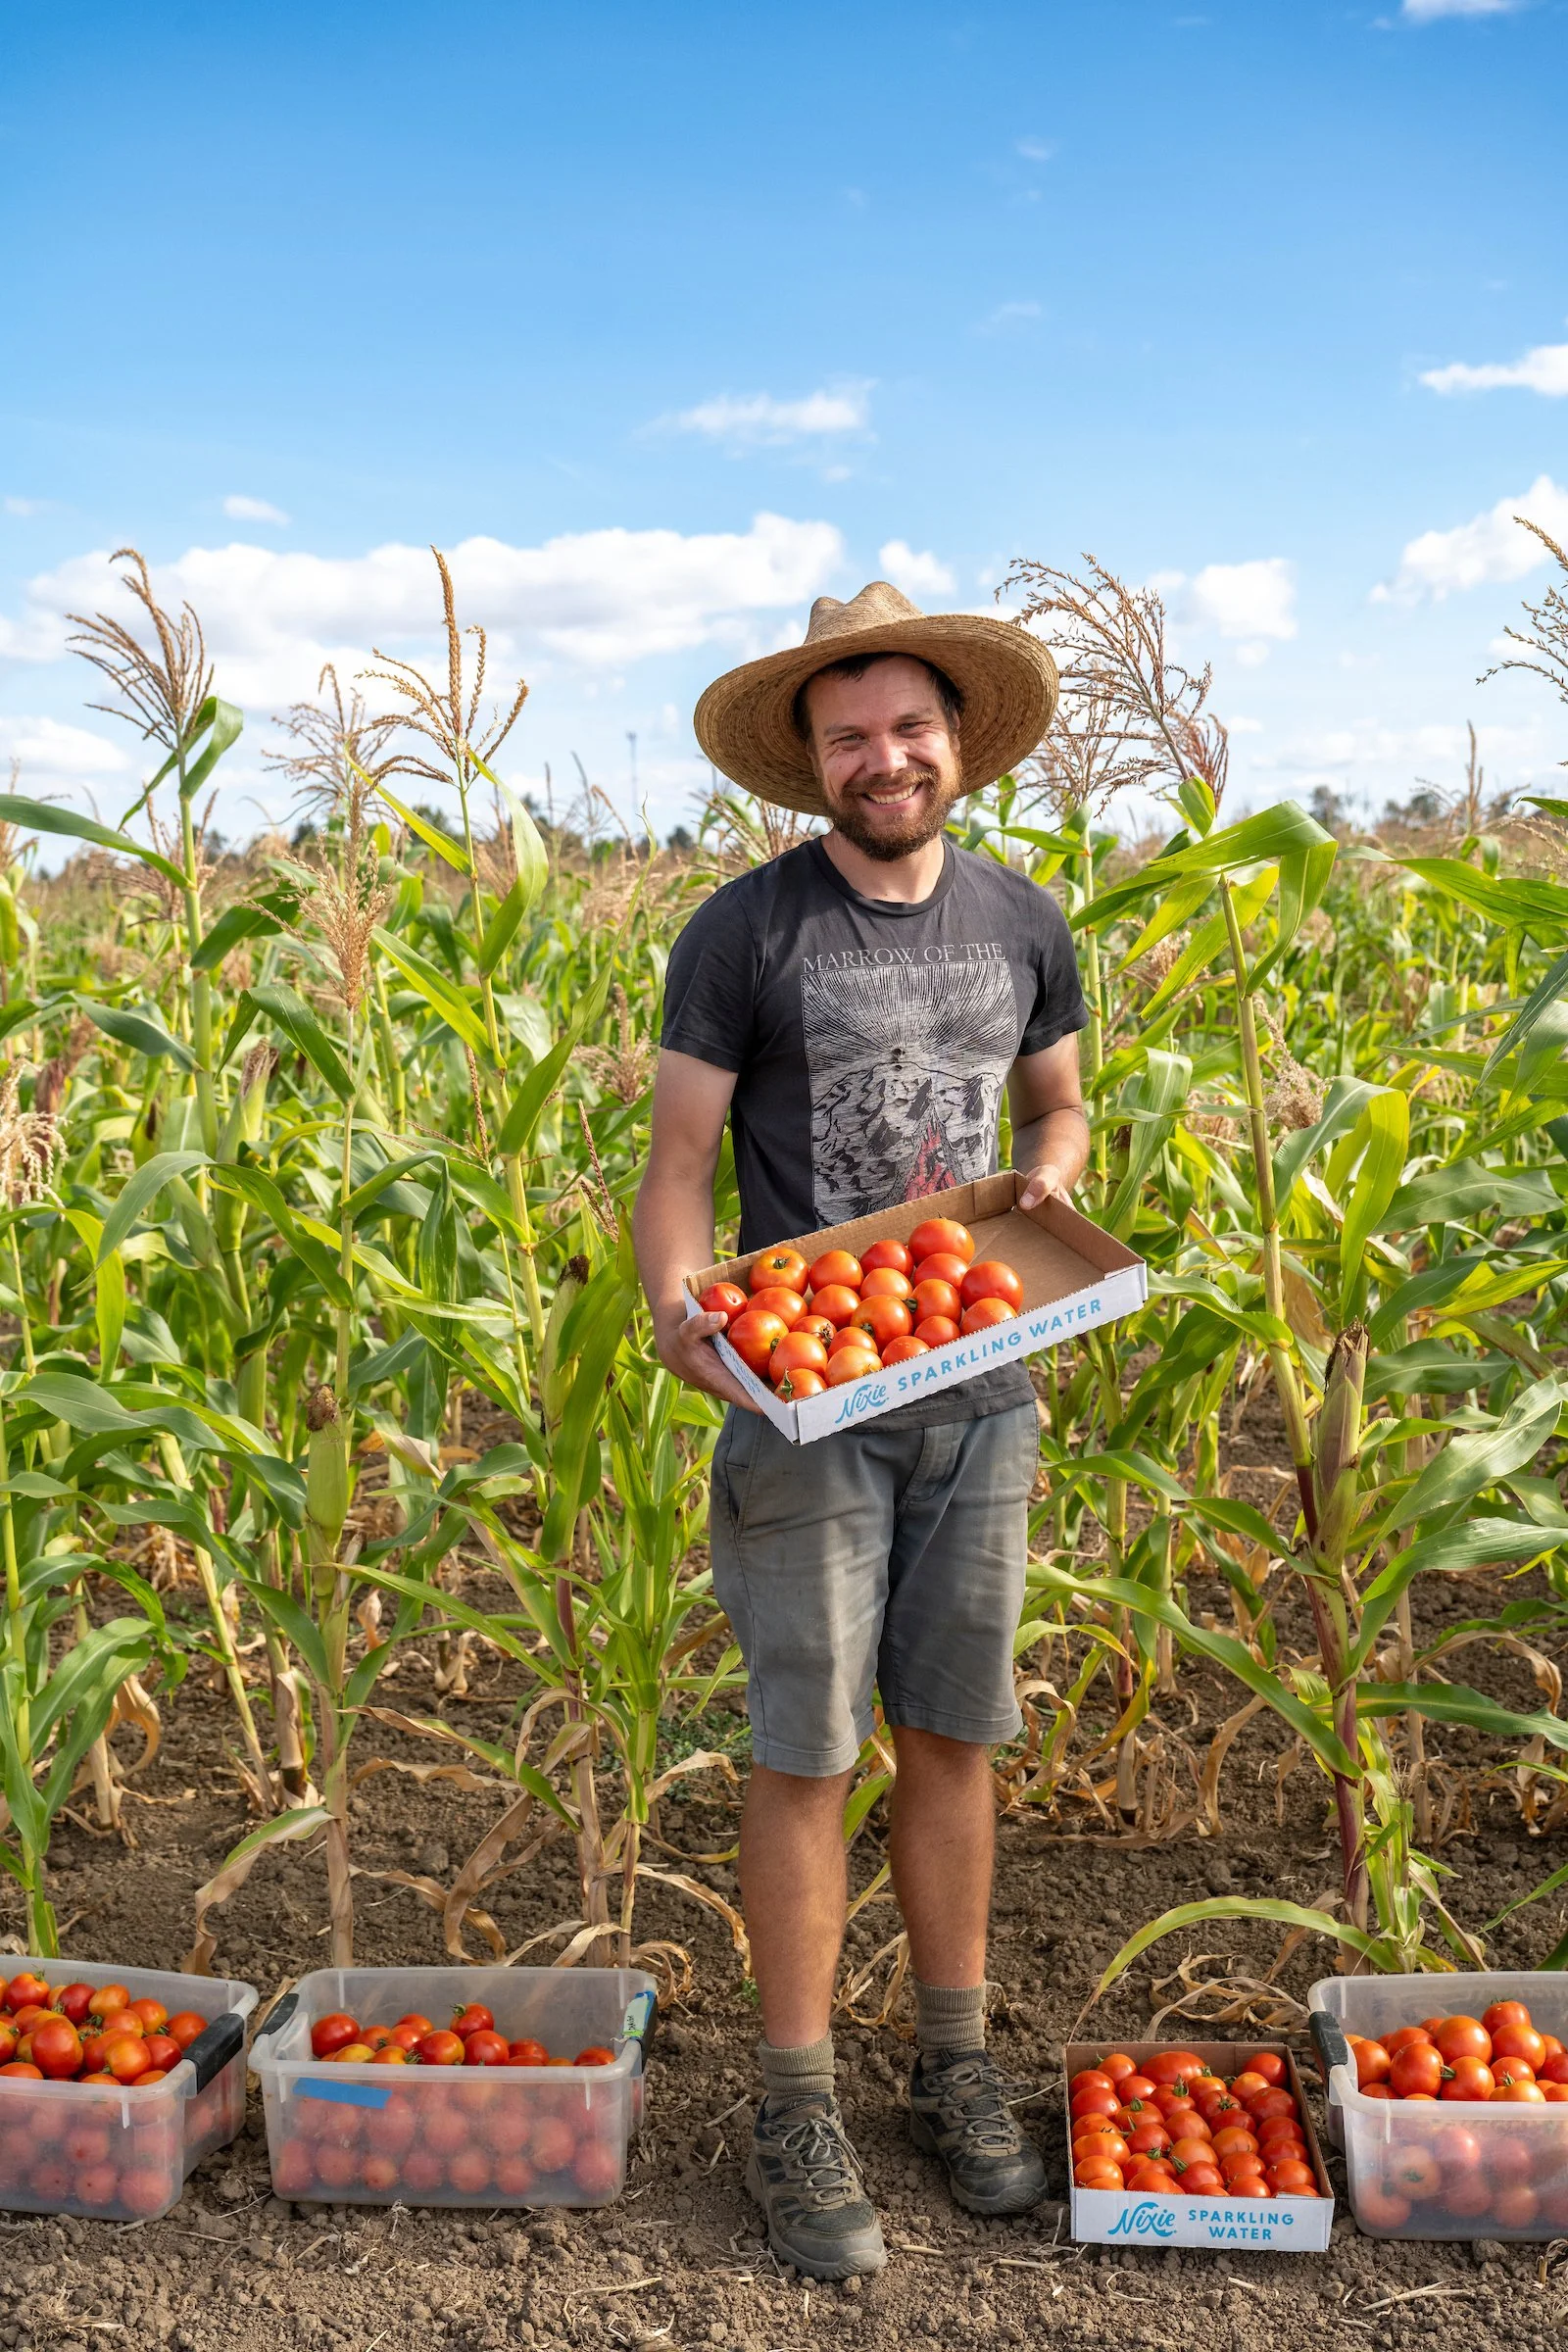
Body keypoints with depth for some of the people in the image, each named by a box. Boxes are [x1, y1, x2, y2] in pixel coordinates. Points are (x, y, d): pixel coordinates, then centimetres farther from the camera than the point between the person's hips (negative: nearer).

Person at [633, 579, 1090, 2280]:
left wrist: (1048, 1174, -2)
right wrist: (675, 1308, -25)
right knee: (805, 1755, 2)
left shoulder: (1022, 923, 6)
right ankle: (797, 2116, 20)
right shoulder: (745, 932, -7)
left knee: (952, 1738, 14)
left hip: (980, 1391, 4)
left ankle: (955, 2071, 31)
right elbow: (678, 1160, -6)